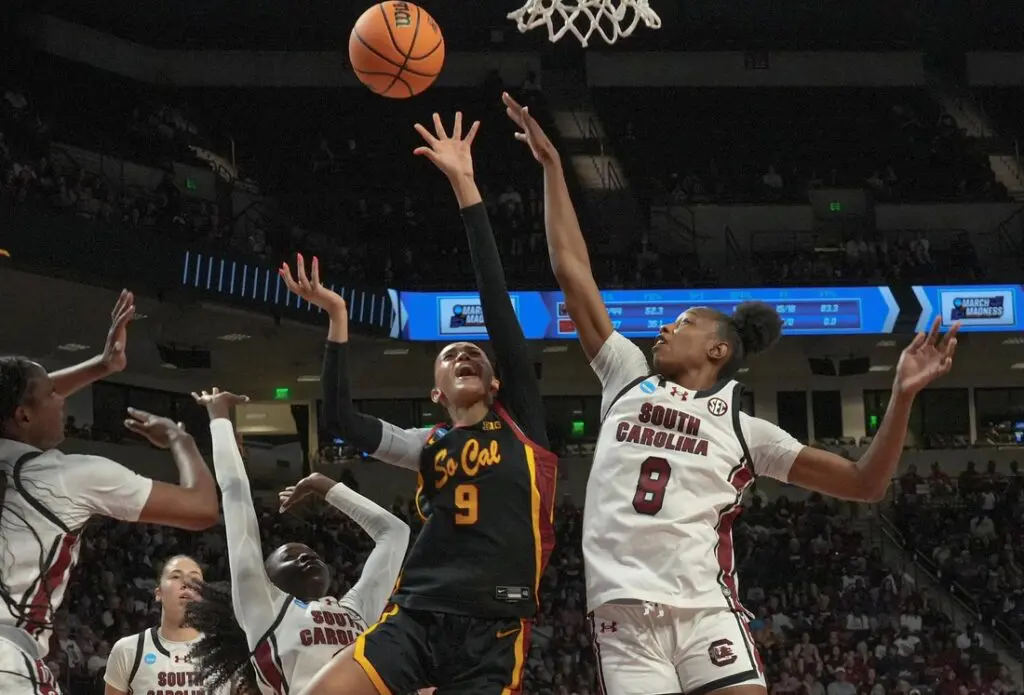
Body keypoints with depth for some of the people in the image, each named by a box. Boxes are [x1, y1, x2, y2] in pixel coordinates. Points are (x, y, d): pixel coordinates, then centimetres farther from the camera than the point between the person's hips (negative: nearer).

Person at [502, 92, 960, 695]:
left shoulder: (744, 427, 15)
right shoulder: (630, 381, 19)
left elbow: (865, 484, 12)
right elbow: (574, 274, 18)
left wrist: (903, 396, -1)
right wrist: (552, 166, 17)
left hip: (706, 612, -1)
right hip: (623, 614, 2)